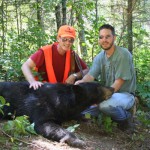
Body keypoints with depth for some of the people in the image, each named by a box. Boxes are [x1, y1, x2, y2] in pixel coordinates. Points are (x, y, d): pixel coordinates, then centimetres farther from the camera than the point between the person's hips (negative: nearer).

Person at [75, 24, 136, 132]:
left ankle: (125, 117, -4)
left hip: (125, 94, -7)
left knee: (104, 104, -36)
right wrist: (82, 81, -30)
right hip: (106, 92, 7)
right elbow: (90, 75, -7)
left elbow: (119, 82, -20)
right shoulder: (99, 57, 4)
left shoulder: (123, 54, -16)